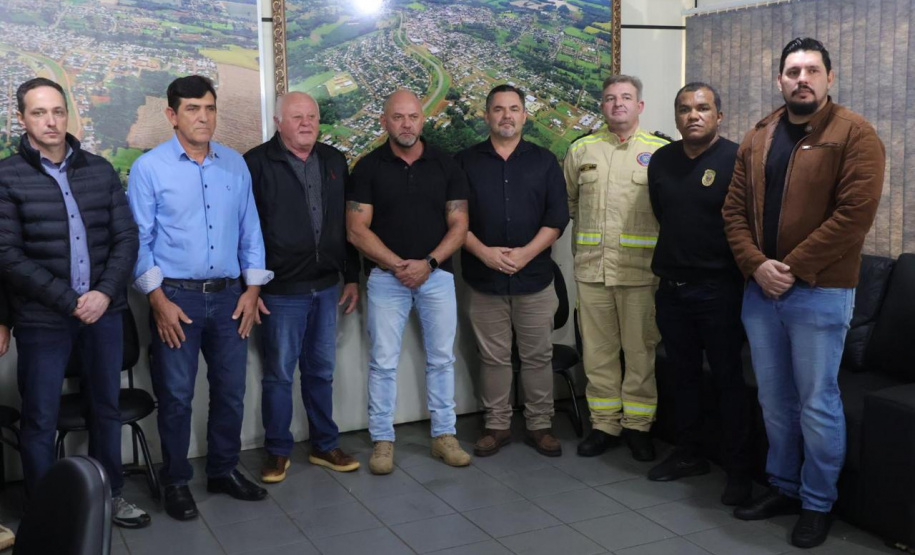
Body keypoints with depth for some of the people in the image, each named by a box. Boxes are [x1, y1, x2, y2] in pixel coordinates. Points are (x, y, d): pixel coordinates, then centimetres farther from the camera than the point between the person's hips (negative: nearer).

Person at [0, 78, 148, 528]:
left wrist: (105, 292, -10)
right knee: (40, 421, 6)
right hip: (42, 320, -3)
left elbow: (126, 238, 5)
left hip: (104, 312, 3)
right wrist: (69, 301, -15)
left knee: (106, 408, 14)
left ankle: (110, 494, 30)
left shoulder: (100, 170, 7)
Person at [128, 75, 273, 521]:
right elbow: (139, 239, -5)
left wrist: (253, 287, 3)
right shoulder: (149, 167, -4)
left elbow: (250, 229, 10)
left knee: (231, 390, 11)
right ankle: (176, 482, 23)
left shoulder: (235, 164, 7)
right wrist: (159, 300, -10)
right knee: (176, 395, 6)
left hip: (229, 296, 4)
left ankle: (224, 470, 29)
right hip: (176, 298, -3)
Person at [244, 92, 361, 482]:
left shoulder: (334, 162, 11)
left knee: (321, 371, 14)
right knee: (279, 374, 6)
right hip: (280, 291, -5)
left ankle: (325, 446, 27)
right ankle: (277, 452, 21)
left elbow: (346, 224, 14)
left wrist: (352, 277, 12)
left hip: (326, 288, 5)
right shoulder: (257, 164, -6)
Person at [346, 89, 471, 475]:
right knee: (383, 362, 2)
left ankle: (444, 435, 20)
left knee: (441, 358, 8)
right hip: (385, 277, -2)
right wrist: (397, 265, -14)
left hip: (437, 274, 2)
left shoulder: (446, 166, 4)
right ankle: (382, 440, 13)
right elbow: (357, 230, -5)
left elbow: (458, 225, 2)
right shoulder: (368, 168, -1)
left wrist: (428, 262, -12)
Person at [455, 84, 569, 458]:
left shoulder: (544, 161, 8)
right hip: (484, 278, 0)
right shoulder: (465, 162, 7)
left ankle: (540, 425, 18)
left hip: (534, 277, 0)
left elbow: (557, 217, 1)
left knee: (538, 356, 5)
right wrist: (483, 252, -12)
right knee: (493, 357, 6)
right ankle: (496, 425, 18)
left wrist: (526, 253, -12)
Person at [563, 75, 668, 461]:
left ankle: (637, 424, 18)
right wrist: (585, 232, 13)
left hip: (640, 267, -3)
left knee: (640, 350, 4)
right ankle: (604, 425, 20)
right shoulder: (581, 149, 12)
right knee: (597, 350, 9)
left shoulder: (660, 151, 2)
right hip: (591, 266, 3)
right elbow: (567, 201, 20)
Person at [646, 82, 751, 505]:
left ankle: (738, 469, 11)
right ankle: (689, 455, 29)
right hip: (672, 287, 6)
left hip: (717, 290, -5)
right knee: (683, 375, 15)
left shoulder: (736, 160, -10)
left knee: (728, 379, 1)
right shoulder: (661, 161, 8)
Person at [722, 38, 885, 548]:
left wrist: (794, 268, -16)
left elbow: (855, 213, -15)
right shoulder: (758, 138, 11)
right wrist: (757, 264, -8)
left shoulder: (854, 133, -6)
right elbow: (735, 210, 8)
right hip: (760, 290, 5)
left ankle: (818, 504, 18)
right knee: (774, 400, 14)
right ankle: (783, 488, 29)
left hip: (820, 293, -5)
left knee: (816, 404, 2)